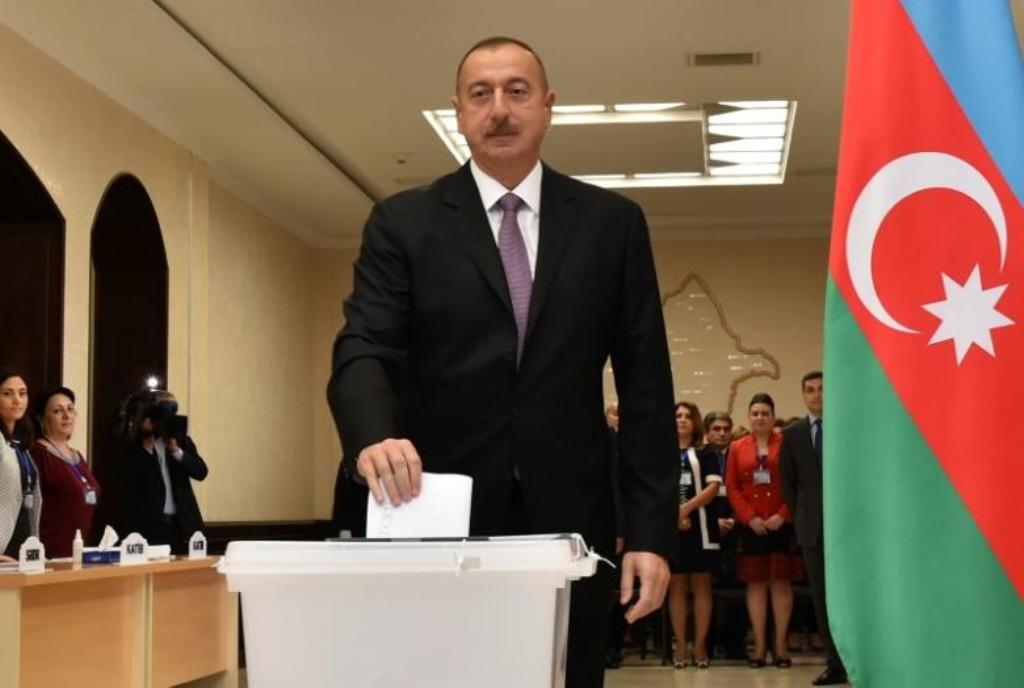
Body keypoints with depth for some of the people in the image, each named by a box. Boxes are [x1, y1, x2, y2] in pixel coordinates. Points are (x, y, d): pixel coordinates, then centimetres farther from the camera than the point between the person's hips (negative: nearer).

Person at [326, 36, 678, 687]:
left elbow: (645, 382, 5)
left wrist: (652, 531, -2)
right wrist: (375, 437, -28)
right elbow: (364, 349, -5)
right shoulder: (403, 222, 6)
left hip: (567, 518, 1)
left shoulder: (612, 223, 8)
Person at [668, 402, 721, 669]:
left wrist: (686, 508, -14)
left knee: (701, 584, -1)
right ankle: (680, 645, 4)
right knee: (676, 586, 2)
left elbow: (713, 487, -3)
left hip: (700, 525, -1)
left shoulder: (706, 454, 8)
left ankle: (700, 645, 1)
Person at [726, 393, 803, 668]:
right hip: (751, 527, 2)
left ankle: (781, 644, 6)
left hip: (781, 525, -2)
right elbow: (732, 487, 4)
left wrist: (782, 516, -12)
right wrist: (750, 517, -7)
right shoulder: (737, 448, 8)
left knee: (782, 582, 1)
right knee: (755, 583, 3)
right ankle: (759, 644, 8)